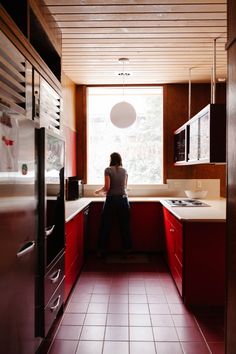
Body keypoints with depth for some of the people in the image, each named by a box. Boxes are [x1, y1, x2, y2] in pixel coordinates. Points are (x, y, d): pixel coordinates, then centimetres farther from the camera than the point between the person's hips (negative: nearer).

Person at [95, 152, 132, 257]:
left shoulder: (108, 170, -4)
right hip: (123, 199, 3)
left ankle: (101, 250, 14)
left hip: (111, 200, -3)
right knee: (125, 226, 9)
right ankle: (127, 249, 14)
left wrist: (99, 191, 9)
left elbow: (107, 187, -11)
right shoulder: (124, 171, 10)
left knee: (106, 226, 6)